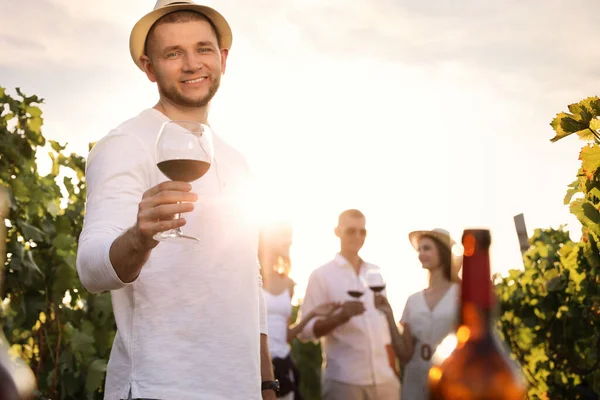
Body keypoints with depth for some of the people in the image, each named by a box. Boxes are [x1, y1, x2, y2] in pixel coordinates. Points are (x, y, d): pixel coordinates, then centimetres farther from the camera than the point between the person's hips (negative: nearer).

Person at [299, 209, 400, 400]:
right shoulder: (322, 275, 0)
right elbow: (307, 330, -6)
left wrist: (393, 371, 16)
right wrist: (341, 316, -23)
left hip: (384, 379, 5)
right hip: (343, 381, -4)